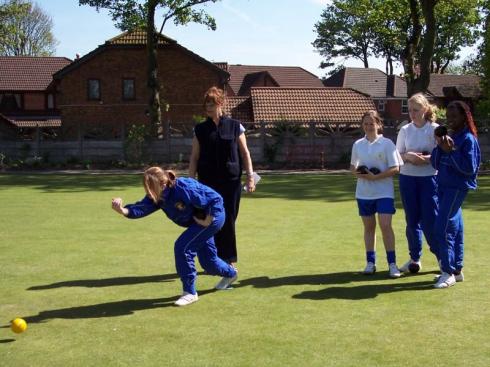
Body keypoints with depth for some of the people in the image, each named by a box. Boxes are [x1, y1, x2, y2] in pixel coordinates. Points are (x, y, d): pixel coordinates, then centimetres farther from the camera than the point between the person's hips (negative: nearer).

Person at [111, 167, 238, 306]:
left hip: (213, 216, -9)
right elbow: (141, 208, -29)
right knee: (207, 262, 20)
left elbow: (216, 199, -30)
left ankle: (190, 292, -8)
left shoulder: (184, 189, -36)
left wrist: (208, 220, -25)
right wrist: (123, 210, -45)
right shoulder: (157, 197, -14)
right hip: (196, 221, 9)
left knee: (182, 247, -21)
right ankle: (230, 273, 54)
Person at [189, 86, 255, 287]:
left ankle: (229, 259, 13)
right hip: (208, 182, 1)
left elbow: (245, 153, 5)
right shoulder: (200, 129, 7)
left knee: (229, 220, 2)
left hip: (231, 180, -1)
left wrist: (250, 176, -1)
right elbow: (194, 157, 8)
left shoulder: (235, 126, 3)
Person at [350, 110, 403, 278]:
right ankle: (370, 262, 17)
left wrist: (374, 177, -18)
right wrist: (357, 172, -7)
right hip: (364, 192, 4)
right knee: (369, 227, 9)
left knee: (385, 225, -11)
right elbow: (353, 166, 18)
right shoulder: (357, 144, 9)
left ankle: (392, 263, -4)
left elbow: (395, 168, -8)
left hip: (384, 192, -4)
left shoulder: (387, 143, -4)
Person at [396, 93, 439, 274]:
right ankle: (415, 259, 19)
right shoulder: (405, 130, 6)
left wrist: (424, 159, -21)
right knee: (412, 220, 8)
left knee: (430, 219, -6)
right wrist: (408, 156, -13)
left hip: (429, 179, -3)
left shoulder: (435, 129, -4)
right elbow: (397, 155, 8)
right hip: (407, 178, 3)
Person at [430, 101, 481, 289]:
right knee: (454, 227, 12)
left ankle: (448, 272, -5)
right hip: (444, 185, 7)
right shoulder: (447, 137, 11)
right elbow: (435, 164, 10)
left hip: (458, 187, -7)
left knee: (442, 228, -12)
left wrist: (451, 151, -19)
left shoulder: (468, 139, -10)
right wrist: (439, 147, -6)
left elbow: (470, 168, -16)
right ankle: (457, 270, 20)